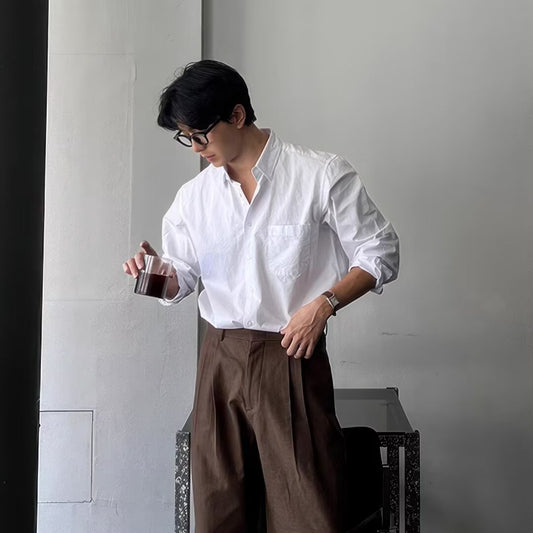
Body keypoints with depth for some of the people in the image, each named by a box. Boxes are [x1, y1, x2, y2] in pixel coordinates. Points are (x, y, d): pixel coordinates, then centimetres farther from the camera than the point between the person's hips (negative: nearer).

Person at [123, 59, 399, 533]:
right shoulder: (193, 197, 9)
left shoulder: (322, 175, -4)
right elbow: (180, 281, 15)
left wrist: (323, 303, -14)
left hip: (293, 357, -4)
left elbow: (381, 255, -1)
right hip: (221, 357, 4)